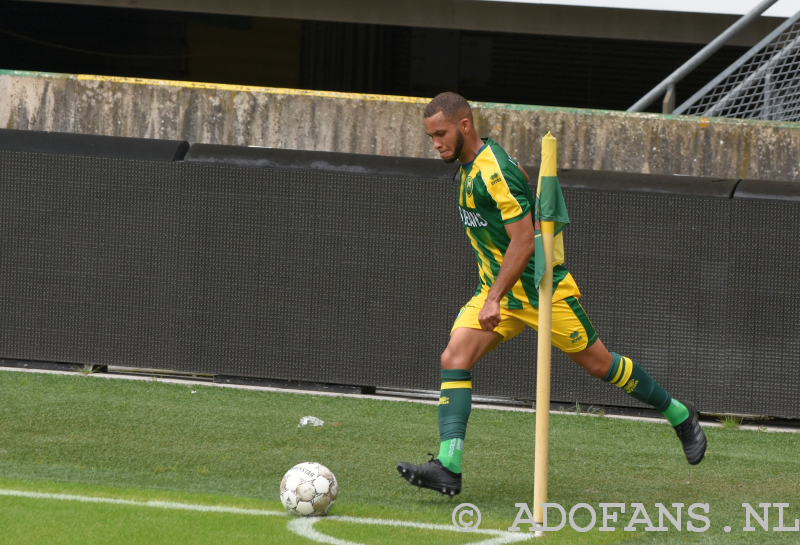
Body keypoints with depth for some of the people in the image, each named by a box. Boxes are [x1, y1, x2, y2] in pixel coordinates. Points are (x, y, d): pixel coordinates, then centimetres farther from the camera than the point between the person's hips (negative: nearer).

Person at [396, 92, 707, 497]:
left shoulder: (494, 171, -24)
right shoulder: (468, 166, 5)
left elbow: (523, 241, -27)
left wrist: (495, 298, -31)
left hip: (542, 289, -8)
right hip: (497, 287, 8)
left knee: (598, 364, 5)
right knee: (454, 359, -13)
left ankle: (679, 415, 27)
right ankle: (447, 467, -22)